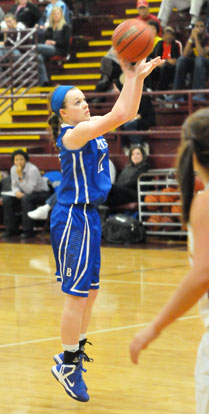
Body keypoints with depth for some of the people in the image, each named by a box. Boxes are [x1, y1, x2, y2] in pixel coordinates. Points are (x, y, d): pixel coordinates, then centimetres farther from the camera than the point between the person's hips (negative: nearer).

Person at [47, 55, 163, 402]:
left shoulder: (90, 127, 9)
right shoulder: (73, 133, -17)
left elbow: (127, 112, 14)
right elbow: (118, 115, -24)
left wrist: (138, 77, 2)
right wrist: (131, 76, -18)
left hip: (87, 216, 9)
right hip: (74, 217, -9)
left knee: (90, 290, 15)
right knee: (77, 293, -5)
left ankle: (74, 351, 26)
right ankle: (67, 364, 3)